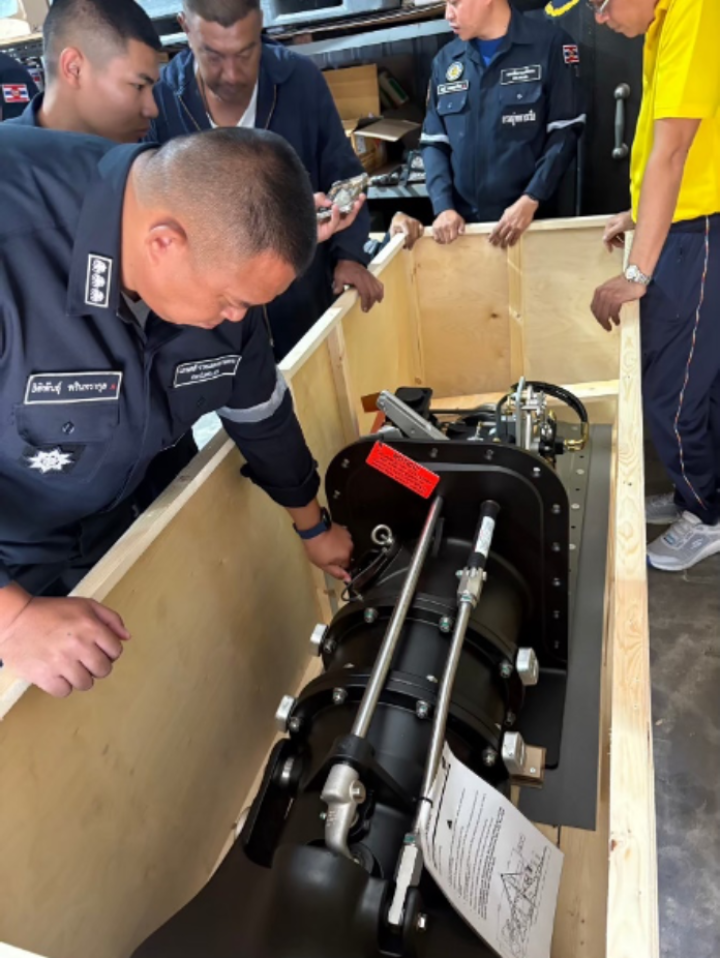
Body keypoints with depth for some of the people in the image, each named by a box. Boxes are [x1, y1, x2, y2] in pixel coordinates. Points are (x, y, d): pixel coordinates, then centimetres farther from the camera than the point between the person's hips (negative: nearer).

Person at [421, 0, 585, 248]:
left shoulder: (550, 44, -2)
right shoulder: (445, 60, 10)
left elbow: (566, 131, -4)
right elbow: (433, 142, 9)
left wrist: (531, 200, -16)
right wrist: (443, 207, -6)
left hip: (534, 218, -3)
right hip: (465, 222, 3)